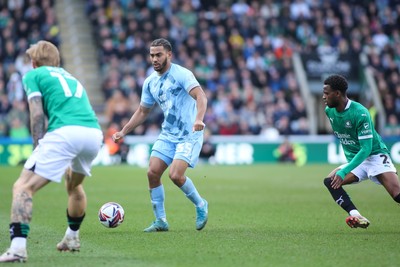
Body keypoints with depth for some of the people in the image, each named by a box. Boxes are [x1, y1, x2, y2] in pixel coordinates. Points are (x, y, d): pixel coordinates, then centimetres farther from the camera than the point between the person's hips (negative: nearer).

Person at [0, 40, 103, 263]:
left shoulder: (33, 75, 17)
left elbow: (37, 114, 4)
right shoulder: (70, 77, 35)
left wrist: (38, 147, 5)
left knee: (23, 187, -6)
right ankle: (72, 238, 43)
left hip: (65, 133, -6)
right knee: (74, 184, 35)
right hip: (94, 133, 6)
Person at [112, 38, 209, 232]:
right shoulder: (150, 82, 8)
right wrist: (123, 132, 13)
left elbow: (200, 96, -26)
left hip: (189, 134, -7)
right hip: (167, 134, 7)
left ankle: (200, 205, 7)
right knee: (152, 173, -4)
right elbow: (142, 111, 20)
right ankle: (160, 221, 8)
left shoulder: (181, 74, -13)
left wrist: (199, 119, -44)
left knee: (175, 174, -20)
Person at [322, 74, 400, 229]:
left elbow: (366, 149, -25)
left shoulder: (360, 113, -22)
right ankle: (356, 216, -29)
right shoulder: (329, 111, 0)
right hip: (354, 160, 7)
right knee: (330, 181, -17)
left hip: (375, 156, -7)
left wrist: (343, 172, -31)